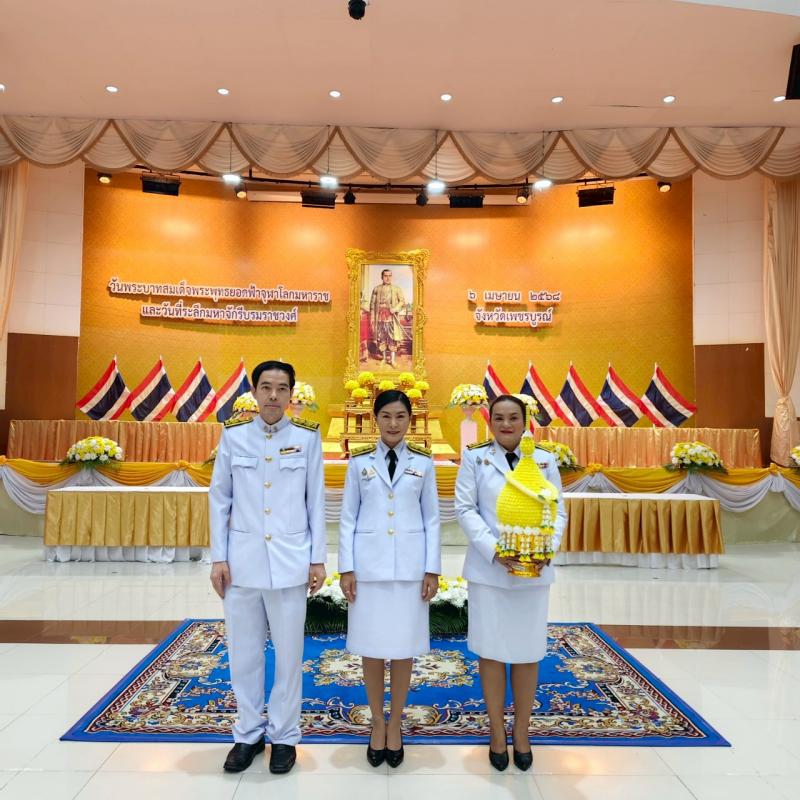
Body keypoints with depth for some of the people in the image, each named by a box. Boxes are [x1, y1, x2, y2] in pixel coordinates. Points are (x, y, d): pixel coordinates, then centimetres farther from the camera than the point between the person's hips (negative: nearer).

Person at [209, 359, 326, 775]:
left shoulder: (307, 436, -2)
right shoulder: (233, 435, 0)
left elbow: (316, 501, 1)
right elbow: (219, 499, 4)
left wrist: (317, 558, 1)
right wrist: (218, 558, 1)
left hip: (290, 561, -1)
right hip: (242, 560, 1)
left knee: (289, 652, 10)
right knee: (243, 652, 12)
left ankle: (284, 736, 30)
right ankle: (248, 733, 33)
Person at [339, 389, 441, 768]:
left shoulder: (423, 462, 3)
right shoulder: (359, 461, 2)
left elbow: (432, 518, 4)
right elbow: (348, 518, 3)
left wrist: (432, 569, 0)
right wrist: (346, 568, -2)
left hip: (410, 566, 0)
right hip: (368, 565, 0)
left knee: (403, 648, 7)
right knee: (371, 647, 8)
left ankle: (395, 725, 27)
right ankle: (377, 723, 27)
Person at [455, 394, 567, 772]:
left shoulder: (545, 460, 5)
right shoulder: (475, 457, 0)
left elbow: (558, 511, 5)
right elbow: (465, 508, -4)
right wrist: (494, 550, -15)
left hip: (533, 570, 2)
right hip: (488, 570, -1)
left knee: (527, 652, 10)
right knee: (491, 651, 8)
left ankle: (522, 731, 29)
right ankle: (497, 733, 26)